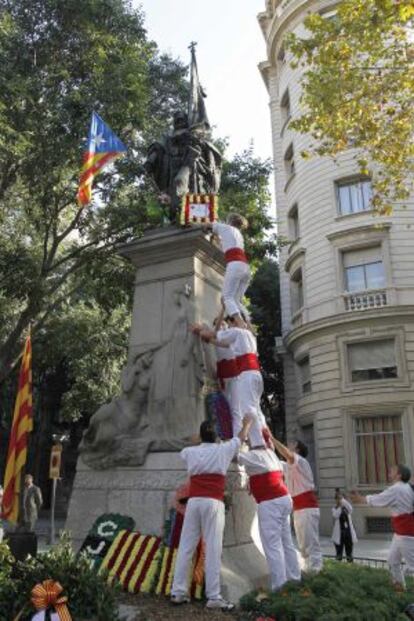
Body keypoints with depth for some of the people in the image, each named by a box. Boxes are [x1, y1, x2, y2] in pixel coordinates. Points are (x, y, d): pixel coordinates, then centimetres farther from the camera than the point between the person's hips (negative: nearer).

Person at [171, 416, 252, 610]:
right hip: (213, 503, -3)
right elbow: (241, 437, 23)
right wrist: (247, 423, 41)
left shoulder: (190, 452, 11)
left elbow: (183, 452, 36)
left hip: (194, 502, 3)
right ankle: (213, 596, -7)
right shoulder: (223, 449, 6)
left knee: (186, 547, 6)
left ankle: (178, 592, 9)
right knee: (213, 549, -5)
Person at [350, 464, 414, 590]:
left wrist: (359, 499, -1)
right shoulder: (403, 488, 10)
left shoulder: (396, 489, -21)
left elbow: (377, 499, -14)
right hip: (401, 533, 10)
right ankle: (399, 586, 34)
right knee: (392, 560, 20)